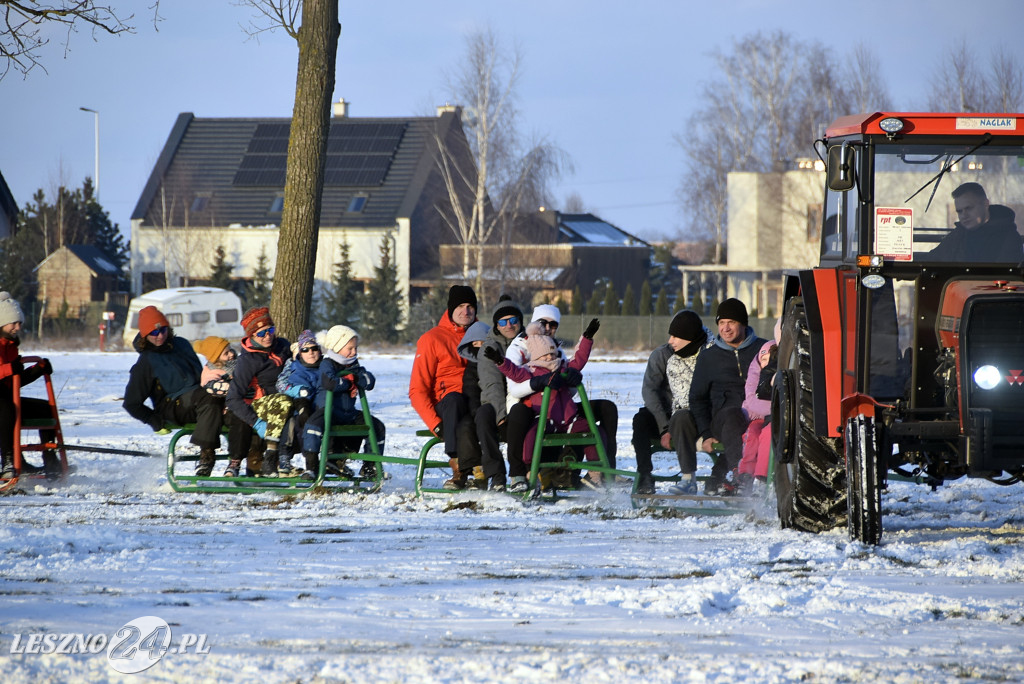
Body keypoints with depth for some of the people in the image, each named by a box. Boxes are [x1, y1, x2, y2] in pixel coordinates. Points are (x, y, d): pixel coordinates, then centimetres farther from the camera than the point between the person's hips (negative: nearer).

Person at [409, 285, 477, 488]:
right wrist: (435, 423, -14)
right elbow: (417, 390, 2)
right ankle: (458, 465, -45)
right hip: (445, 405, -3)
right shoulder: (432, 340, 6)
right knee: (454, 399, -39)